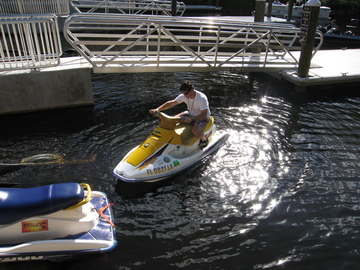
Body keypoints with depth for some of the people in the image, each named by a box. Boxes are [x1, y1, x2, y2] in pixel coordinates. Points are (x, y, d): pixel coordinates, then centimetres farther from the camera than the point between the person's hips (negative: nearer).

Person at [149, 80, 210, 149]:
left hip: (202, 117, -7)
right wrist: (158, 109, -26)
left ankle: (204, 139, -1)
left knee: (195, 131, -36)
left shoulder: (202, 98, -29)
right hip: (191, 114, 7)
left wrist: (192, 119, -43)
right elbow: (171, 103, -14)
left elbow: (204, 115, -32)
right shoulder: (184, 96, -11)